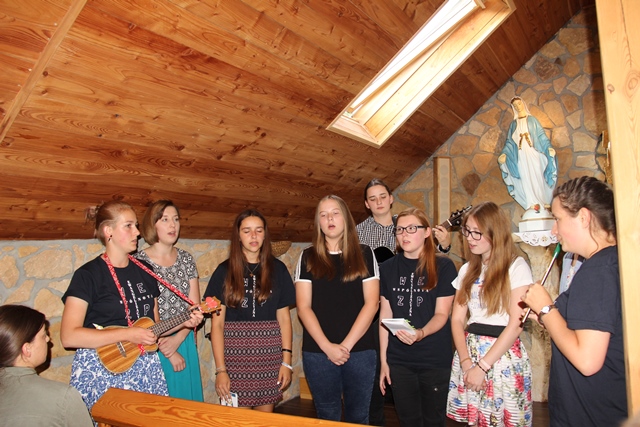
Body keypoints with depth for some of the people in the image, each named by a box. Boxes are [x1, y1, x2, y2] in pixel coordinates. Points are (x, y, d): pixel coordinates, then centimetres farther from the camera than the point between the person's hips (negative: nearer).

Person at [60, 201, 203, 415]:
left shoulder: (144, 271, 7)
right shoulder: (88, 275, -10)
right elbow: (69, 336, -18)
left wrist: (183, 322, -2)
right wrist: (128, 334, -21)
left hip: (146, 369, 5)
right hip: (103, 370, -5)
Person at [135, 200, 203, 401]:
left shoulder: (186, 258, 3)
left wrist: (177, 339, -12)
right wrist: (168, 352, -11)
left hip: (184, 341, 4)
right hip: (152, 346, -4)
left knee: (188, 397, 14)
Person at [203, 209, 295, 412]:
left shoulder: (277, 269, 4)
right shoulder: (224, 271, 0)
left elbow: (284, 318, 6)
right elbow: (217, 323, -2)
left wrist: (287, 361, 1)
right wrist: (220, 369, -7)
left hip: (269, 355, 1)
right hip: (235, 356, -1)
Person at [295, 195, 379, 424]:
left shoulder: (364, 254, 2)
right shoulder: (308, 257, 3)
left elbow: (371, 303, -4)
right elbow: (303, 307, -3)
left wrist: (347, 344, -11)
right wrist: (327, 346, -12)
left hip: (360, 351, 0)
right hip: (318, 353, 0)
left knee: (358, 414, 12)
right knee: (327, 415, 14)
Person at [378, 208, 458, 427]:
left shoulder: (443, 267, -6)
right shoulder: (388, 268, 2)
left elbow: (442, 313, -8)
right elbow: (385, 315, 4)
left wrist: (420, 333, -28)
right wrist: (383, 360, 2)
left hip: (435, 360, -2)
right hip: (399, 361, 3)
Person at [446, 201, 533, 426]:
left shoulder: (516, 267, -7)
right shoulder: (468, 270, 9)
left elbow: (516, 324, -13)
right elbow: (457, 318, 5)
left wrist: (482, 366, -15)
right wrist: (466, 361, -10)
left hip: (503, 357, -4)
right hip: (468, 353, 5)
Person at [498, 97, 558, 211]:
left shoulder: (532, 119, 10)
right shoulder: (513, 124, 15)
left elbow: (541, 135, 3)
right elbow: (509, 141, 10)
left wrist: (549, 147, -12)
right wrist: (504, 154, -5)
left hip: (533, 153, -1)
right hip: (521, 155, 1)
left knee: (537, 177, -3)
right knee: (526, 178, -6)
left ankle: (543, 201, 3)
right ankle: (533, 204, -7)